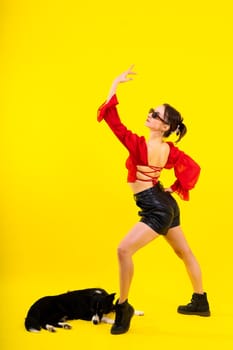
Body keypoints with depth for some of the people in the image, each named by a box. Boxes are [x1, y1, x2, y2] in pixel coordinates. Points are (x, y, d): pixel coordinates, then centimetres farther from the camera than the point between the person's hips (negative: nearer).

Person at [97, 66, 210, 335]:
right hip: (166, 204, 9)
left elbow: (111, 118, -23)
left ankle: (123, 307, -8)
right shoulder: (170, 150, -2)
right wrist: (175, 189, 10)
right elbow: (193, 168, 5)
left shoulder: (139, 145, -23)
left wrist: (116, 83, -20)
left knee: (124, 250, -14)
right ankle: (200, 302, 35)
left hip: (156, 210, -9)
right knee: (184, 253, 20)